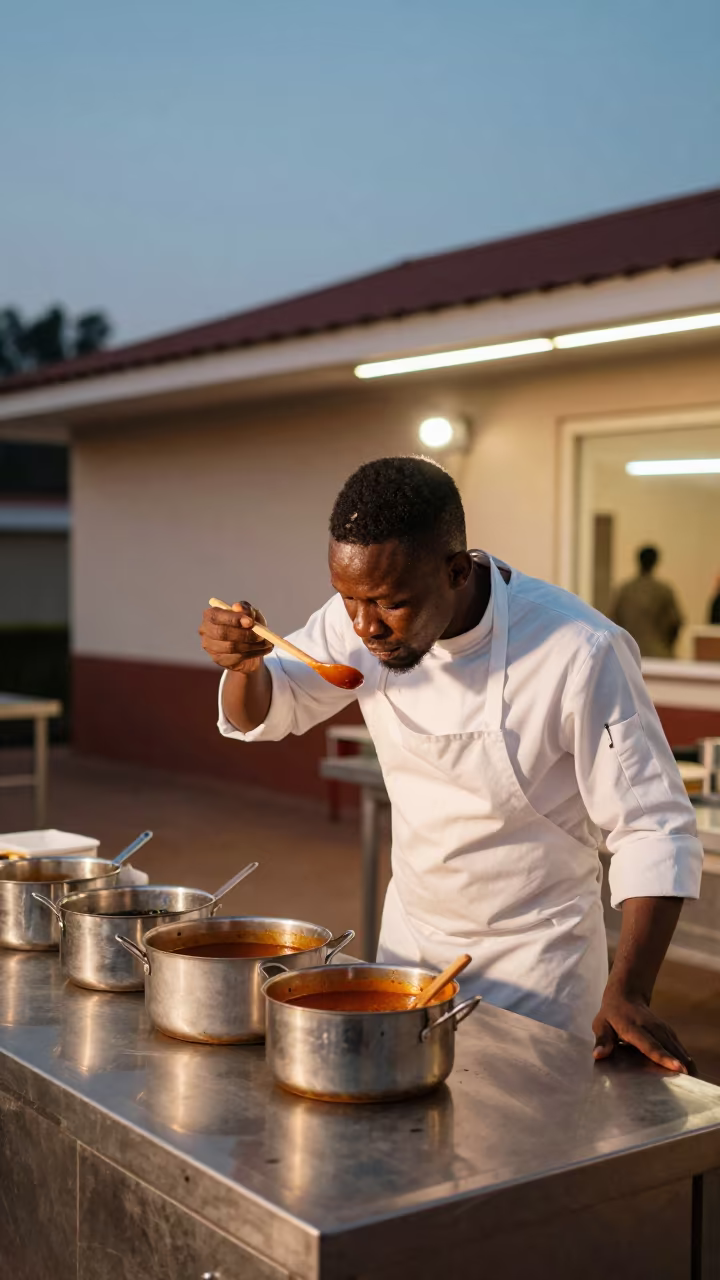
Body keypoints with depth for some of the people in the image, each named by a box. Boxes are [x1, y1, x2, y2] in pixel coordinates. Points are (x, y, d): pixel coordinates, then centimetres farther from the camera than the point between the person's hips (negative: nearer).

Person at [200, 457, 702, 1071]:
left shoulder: (580, 653, -28)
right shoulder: (362, 620, -12)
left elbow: (656, 829, -21)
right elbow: (262, 713, 4)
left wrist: (628, 994, -31)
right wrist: (244, 661, -19)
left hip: (534, 958, -5)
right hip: (409, 935, 5)